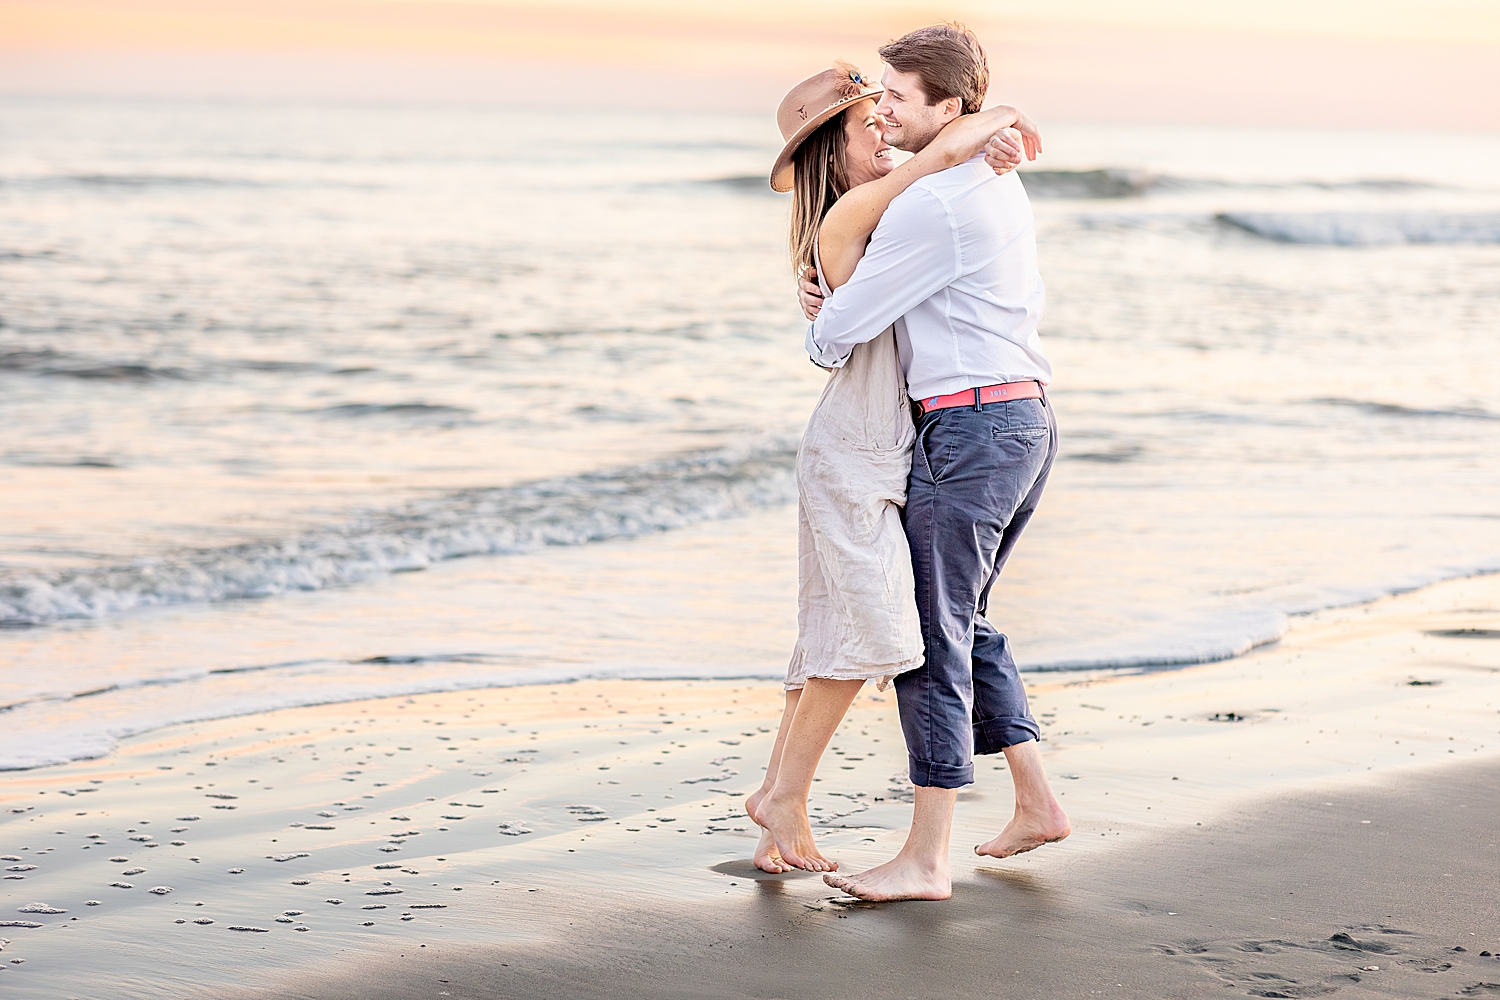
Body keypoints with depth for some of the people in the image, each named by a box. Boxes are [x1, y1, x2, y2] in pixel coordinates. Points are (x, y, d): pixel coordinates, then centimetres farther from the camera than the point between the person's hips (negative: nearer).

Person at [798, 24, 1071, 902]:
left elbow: (841, 329, -13)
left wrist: (820, 340, 11)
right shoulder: (1000, 184, 15)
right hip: (1029, 414, 10)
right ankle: (1037, 802, 23)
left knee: (934, 638, -5)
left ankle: (925, 860, -1)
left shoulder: (930, 204, -17)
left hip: (970, 425, -10)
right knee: (961, 621, 21)